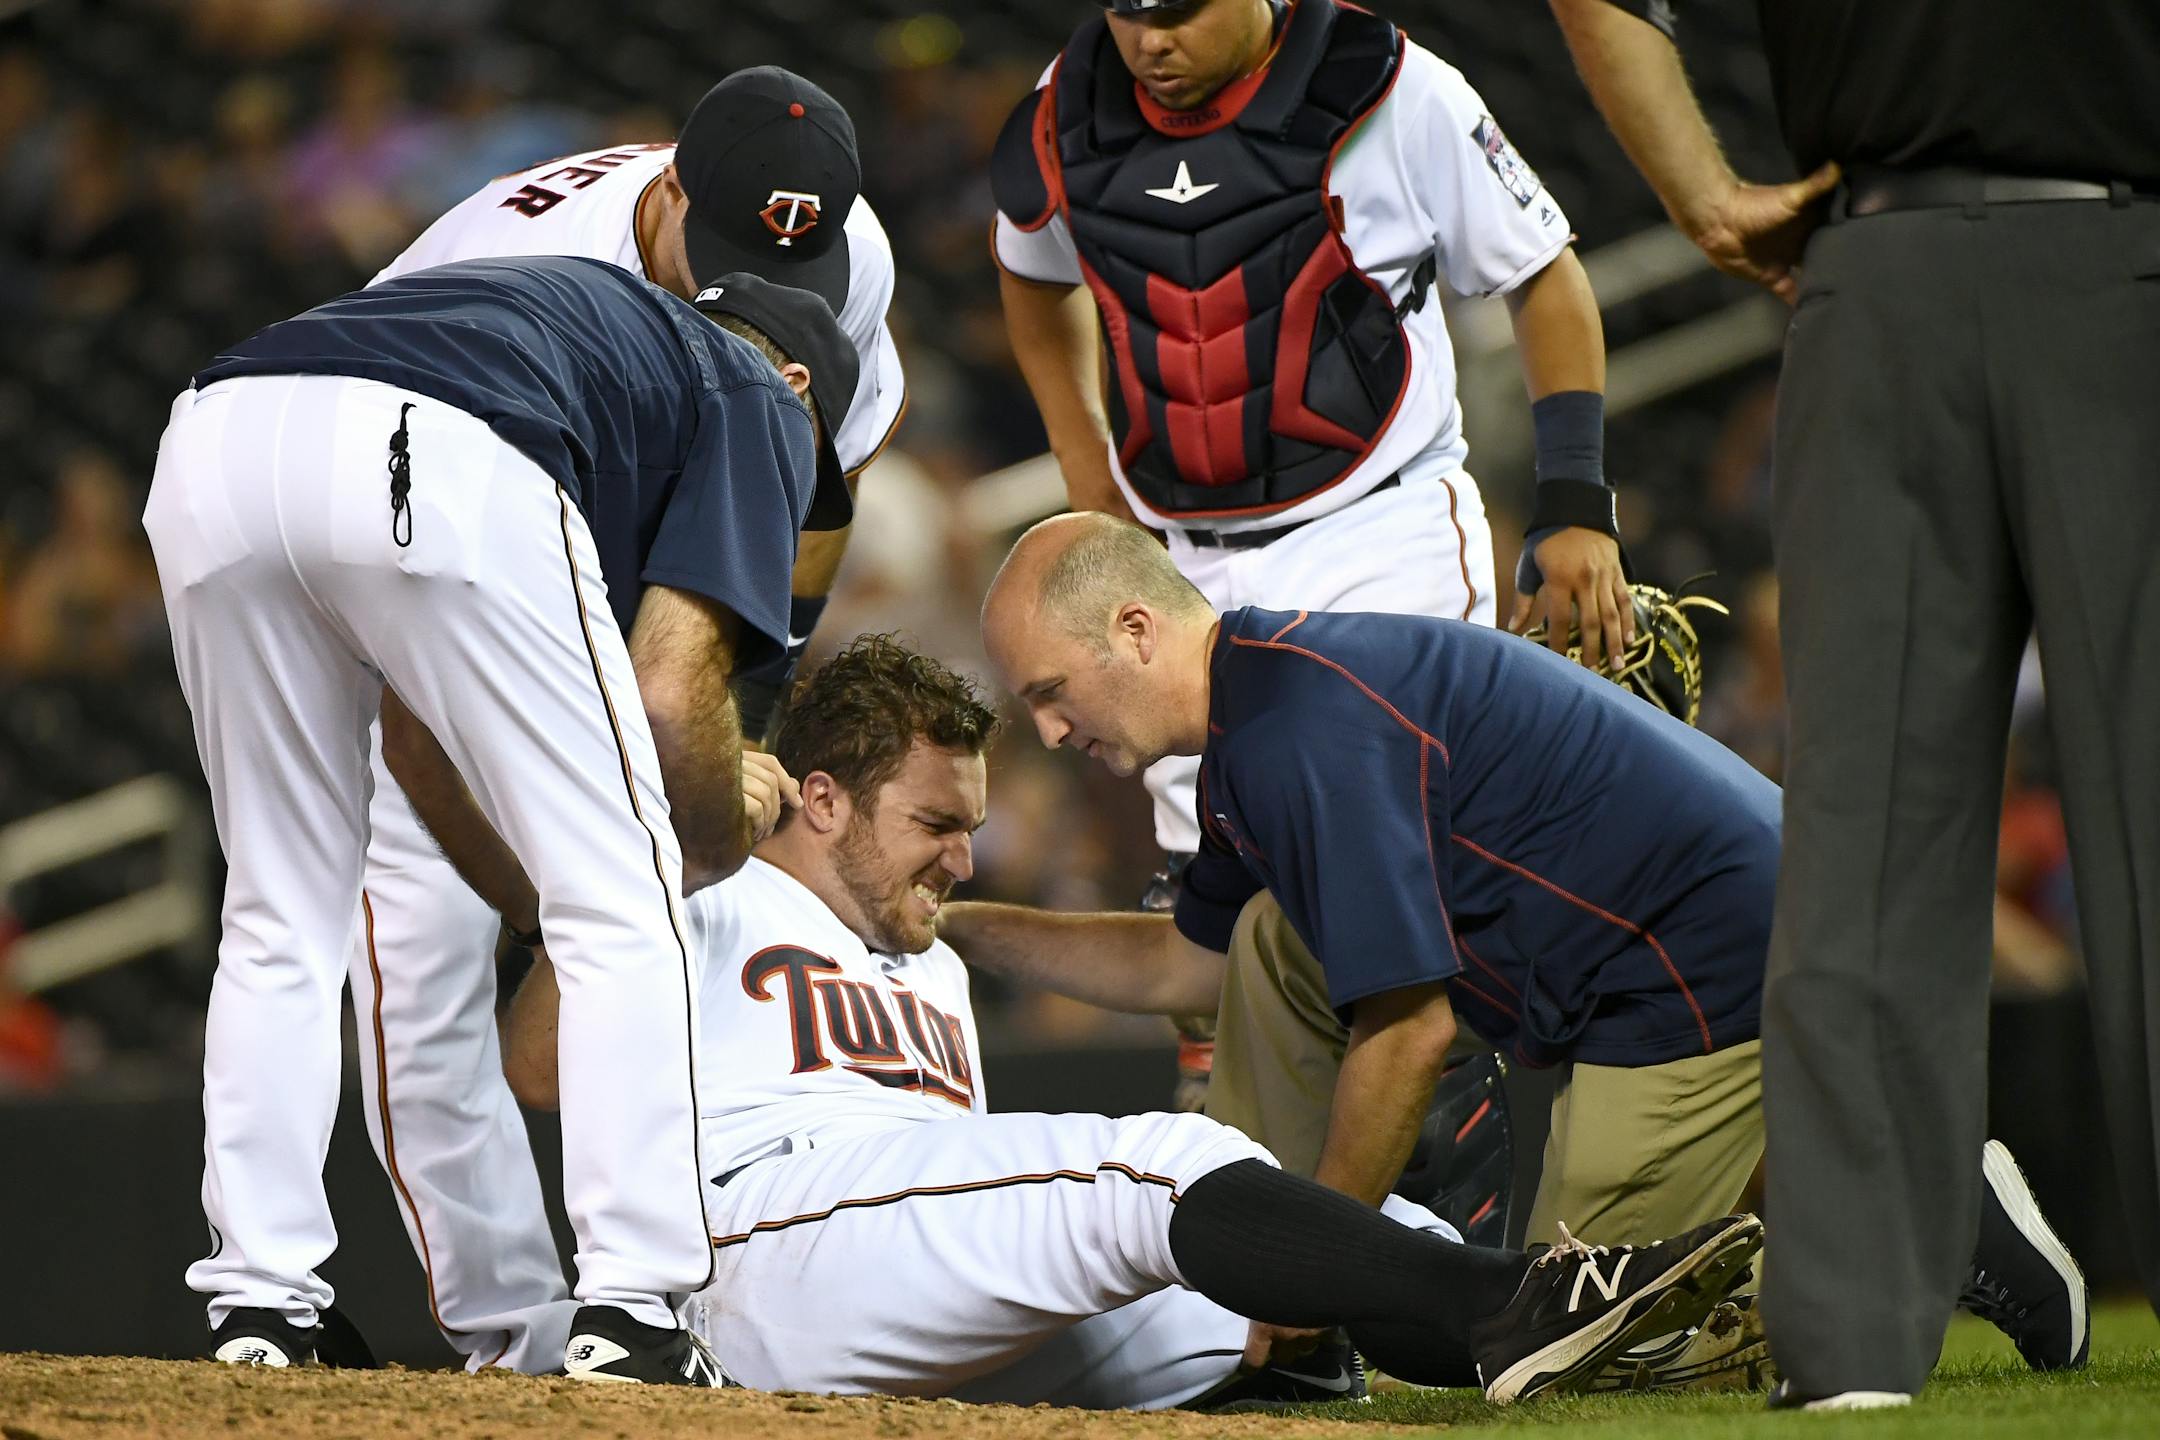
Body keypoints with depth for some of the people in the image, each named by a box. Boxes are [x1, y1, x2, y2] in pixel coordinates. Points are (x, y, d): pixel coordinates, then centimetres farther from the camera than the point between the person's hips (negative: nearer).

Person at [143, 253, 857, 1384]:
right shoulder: (760, 400, 27)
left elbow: (412, 725, 42)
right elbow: (672, 693, 10)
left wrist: (532, 906, 51)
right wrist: (725, 840, 30)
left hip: (211, 450, 6)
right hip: (444, 473, -6)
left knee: (281, 917, 22)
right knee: (621, 904, 9)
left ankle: (256, 1311, 18)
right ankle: (627, 1313, 4)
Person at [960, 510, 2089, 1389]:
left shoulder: (1311, 725, -22)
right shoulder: (1255, 709, 11)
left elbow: (1408, 1030, -22)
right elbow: (1182, 961, 28)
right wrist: (958, 926, 25)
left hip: (1715, 979, -11)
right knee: (1276, 943, 10)